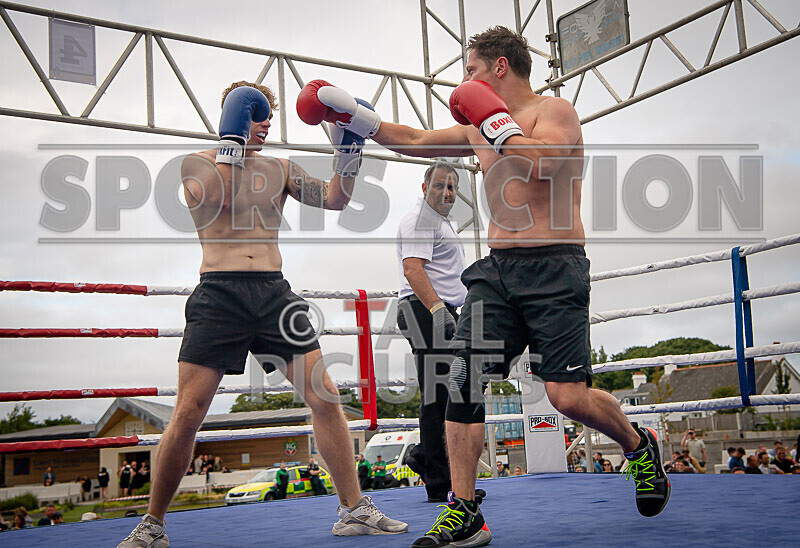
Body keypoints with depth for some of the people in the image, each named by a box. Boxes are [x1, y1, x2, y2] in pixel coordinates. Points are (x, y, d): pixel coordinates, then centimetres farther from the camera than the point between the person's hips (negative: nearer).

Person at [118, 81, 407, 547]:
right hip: (220, 294, -3)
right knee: (188, 413, -6)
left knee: (325, 396, -5)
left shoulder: (281, 168, 17)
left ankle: (354, 510, 6)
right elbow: (213, 198, -14)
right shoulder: (198, 162, 9)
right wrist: (233, 140, -12)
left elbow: (335, 199, 5)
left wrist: (349, 146, -6)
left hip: (275, 294, 3)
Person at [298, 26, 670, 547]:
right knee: (462, 378, -8)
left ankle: (640, 446, 19)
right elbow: (415, 141, 29)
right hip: (497, 268, 7)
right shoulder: (481, 128, 20)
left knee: (568, 396, -13)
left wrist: (496, 122, -11)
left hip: (553, 267, -6)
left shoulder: (555, 110, -1)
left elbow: (541, 164, -22)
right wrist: (354, 115, 27)